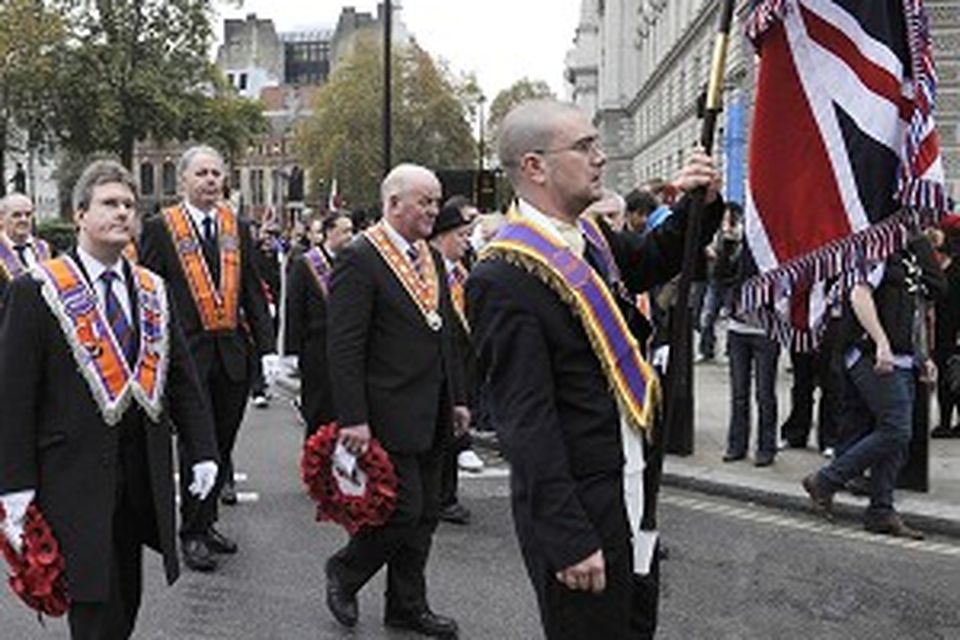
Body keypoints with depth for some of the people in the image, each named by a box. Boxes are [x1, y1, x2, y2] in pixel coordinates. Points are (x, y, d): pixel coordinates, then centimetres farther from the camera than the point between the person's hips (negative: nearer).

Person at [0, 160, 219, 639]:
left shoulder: (153, 292, 11)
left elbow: (181, 380, 13)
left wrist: (201, 450, 6)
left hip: (143, 472, 5)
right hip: (76, 475, -4)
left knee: (126, 601, 13)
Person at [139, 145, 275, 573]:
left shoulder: (238, 228, 10)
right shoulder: (160, 228, -1)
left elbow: (253, 294, 10)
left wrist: (267, 347, 2)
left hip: (232, 353, 4)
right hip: (187, 352, -4)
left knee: (222, 444, 11)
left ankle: (206, 521, 26)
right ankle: (191, 533, 10)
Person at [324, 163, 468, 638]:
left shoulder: (431, 257, 13)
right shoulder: (359, 258, -13)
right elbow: (343, 346, -17)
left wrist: (456, 398, 14)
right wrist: (352, 418, -21)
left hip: (431, 415, 8)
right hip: (390, 414, -8)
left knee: (424, 515, 13)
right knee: (403, 510, -5)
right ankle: (343, 572, 21)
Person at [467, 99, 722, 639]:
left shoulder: (591, 236, 5)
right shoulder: (505, 277, -22)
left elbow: (653, 262, 26)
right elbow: (526, 421, -24)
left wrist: (701, 205, 7)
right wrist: (570, 540, -24)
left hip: (632, 492, 9)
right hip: (577, 511, -9)